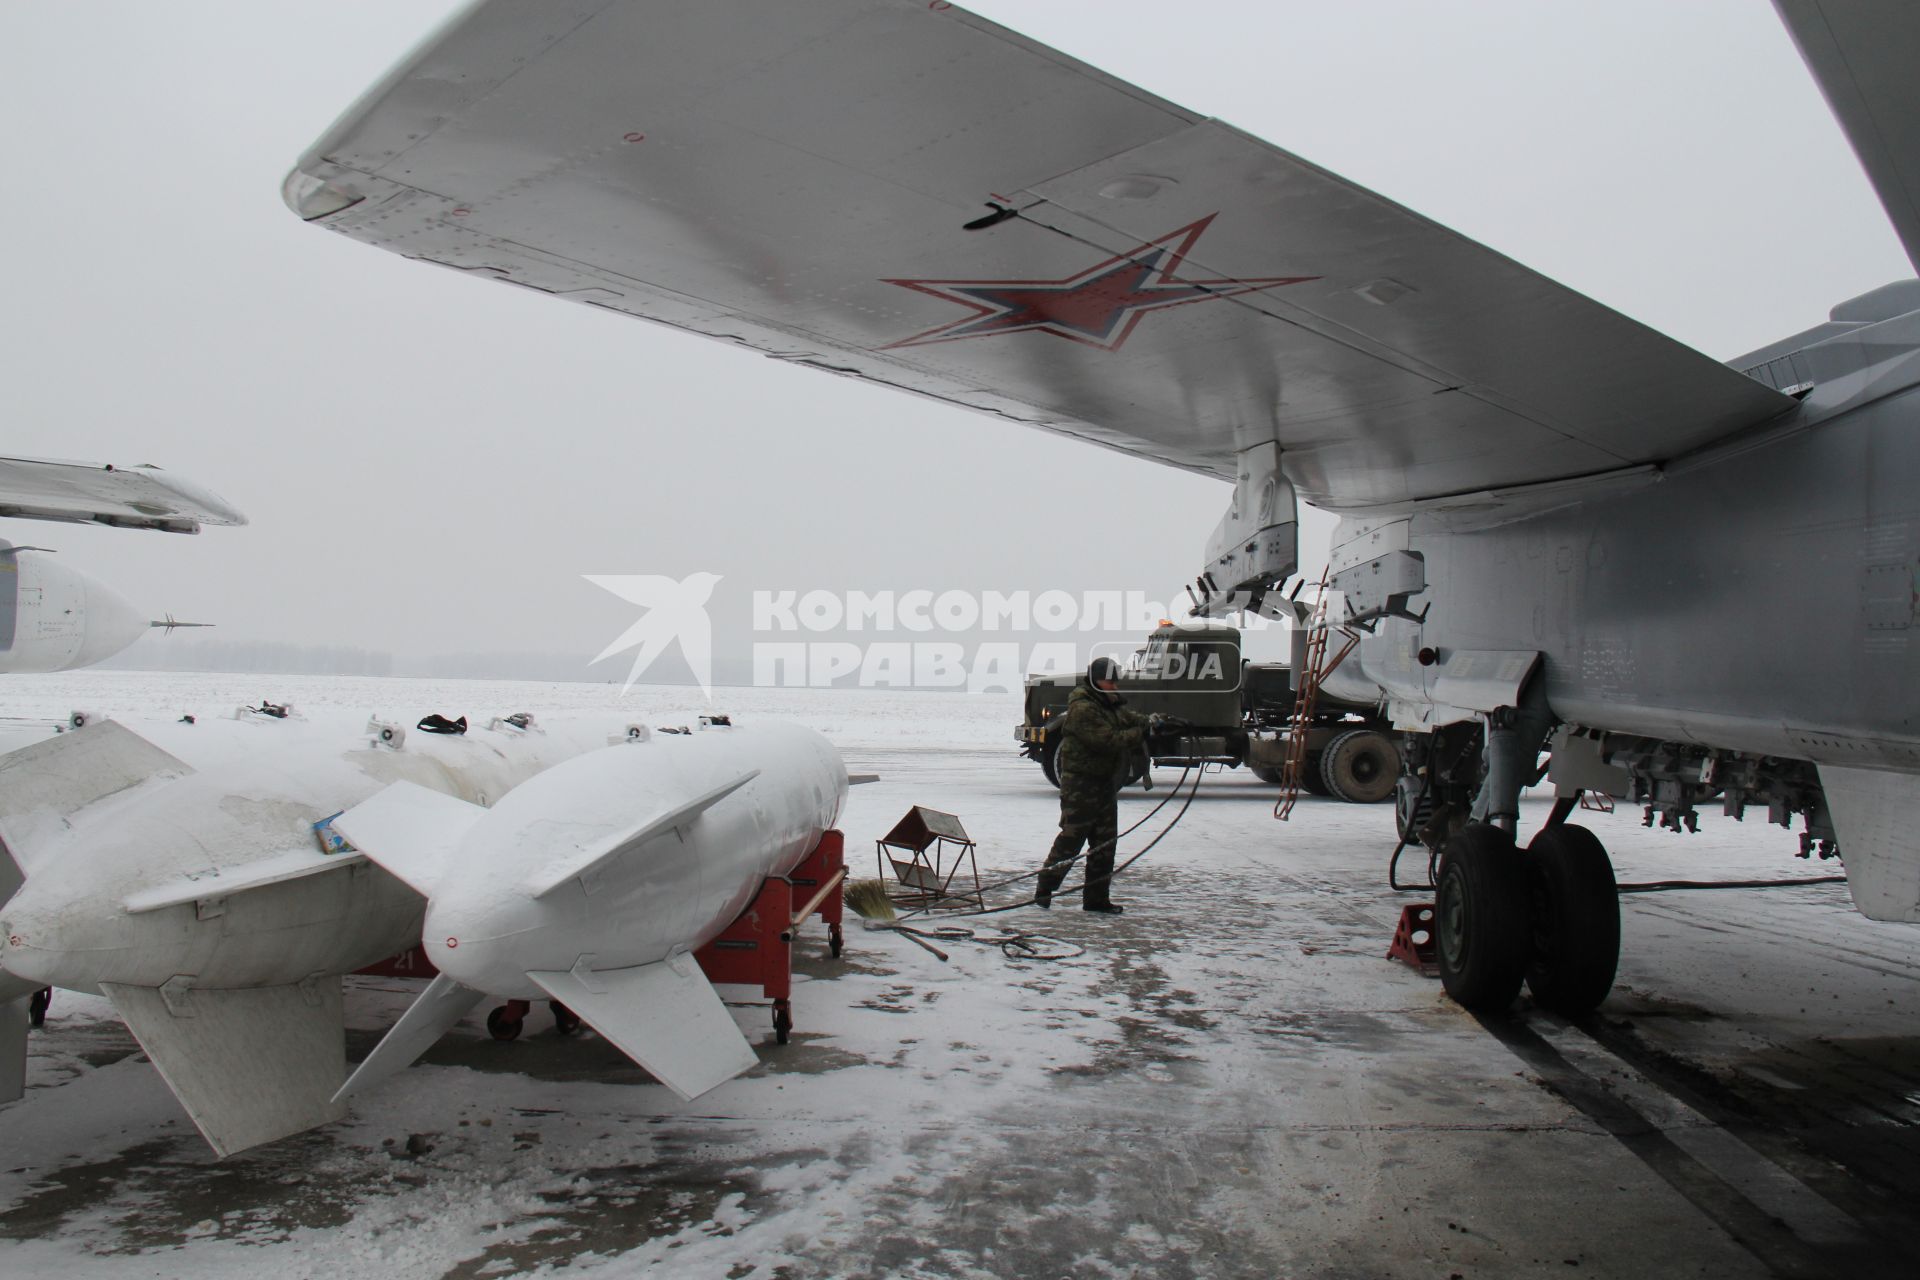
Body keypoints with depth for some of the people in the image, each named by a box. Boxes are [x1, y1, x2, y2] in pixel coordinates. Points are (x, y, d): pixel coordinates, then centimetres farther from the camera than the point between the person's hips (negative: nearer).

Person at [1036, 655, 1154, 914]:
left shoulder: (1111, 704, 15)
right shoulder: (1082, 709, -18)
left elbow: (1130, 719, 10)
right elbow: (1108, 741, -25)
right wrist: (1142, 733, -21)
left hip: (1105, 783, 10)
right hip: (1080, 784, -10)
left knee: (1105, 842, 11)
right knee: (1070, 839, -7)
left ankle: (1097, 899, 18)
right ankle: (1044, 892, 4)